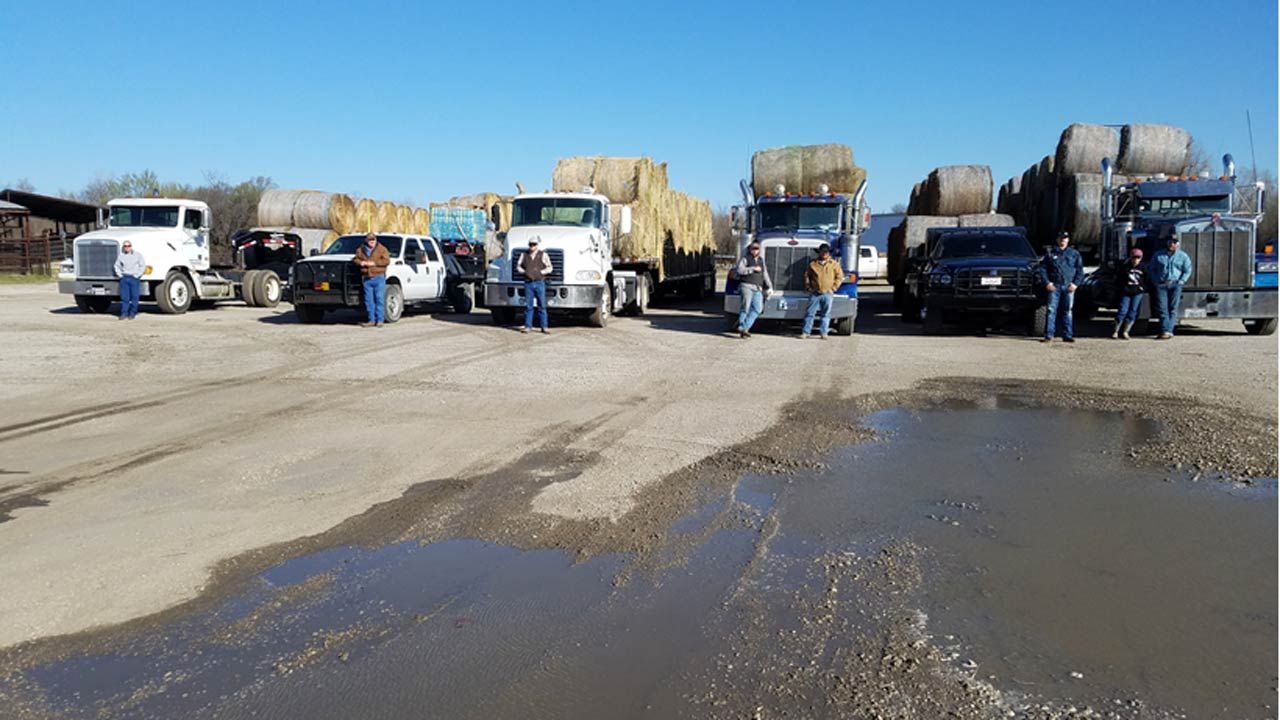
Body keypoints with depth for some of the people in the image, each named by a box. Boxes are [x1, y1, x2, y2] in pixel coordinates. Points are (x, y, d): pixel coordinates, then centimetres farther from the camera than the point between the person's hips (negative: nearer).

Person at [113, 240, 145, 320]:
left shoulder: (138, 255, 4)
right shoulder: (120, 256, 11)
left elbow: (143, 266, 2)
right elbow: (117, 266, 20)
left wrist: (137, 275, -6)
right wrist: (119, 274, 7)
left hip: (134, 278, -2)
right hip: (124, 278, 2)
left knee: (134, 296, -3)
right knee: (124, 296, -1)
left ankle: (132, 313, 3)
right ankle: (124, 313, 2)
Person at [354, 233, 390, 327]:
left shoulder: (382, 249, 2)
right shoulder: (360, 250, 13)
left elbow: (387, 261, -7)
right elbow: (356, 259, 19)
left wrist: (374, 263, -14)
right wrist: (360, 262, -4)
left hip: (379, 277, -4)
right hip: (367, 278, 4)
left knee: (379, 299, -7)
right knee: (369, 300, 4)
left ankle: (380, 320, -4)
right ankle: (372, 320, 10)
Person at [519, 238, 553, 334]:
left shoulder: (543, 255, 2)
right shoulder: (524, 255, 9)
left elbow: (549, 268, 2)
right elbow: (519, 266, 17)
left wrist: (540, 272, -11)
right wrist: (525, 272, -2)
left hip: (539, 283, -2)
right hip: (528, 283, 2)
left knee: (542, 305, -1)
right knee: (528, 305, 1)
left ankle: (544, 327, 3)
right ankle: (527, 326, 7)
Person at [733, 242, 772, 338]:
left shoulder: (761, 261, 25)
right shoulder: (745, 259, 7)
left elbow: (765, 275, 28)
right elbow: (739, 270, -10)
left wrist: (769, 287, 21)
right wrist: (753, 269, -10)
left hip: (758, 289, 5)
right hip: (746, 286, -5)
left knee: (757, 308, -12)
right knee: (746, 306, -17)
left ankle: (744, 328, -14)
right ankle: (741, 326, -10)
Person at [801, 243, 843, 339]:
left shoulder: (834, 264, 4)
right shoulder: (813, 264, 6)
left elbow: (840, 277, 5)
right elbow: (807, 276, 14)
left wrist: (833, 288, -2)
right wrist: (808, 287, 5)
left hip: (828, 294, 0)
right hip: (815, 293, 1)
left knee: (826, 314, 1)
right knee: (810, 312, -1)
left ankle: (823, 332, 6)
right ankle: (805, 331, 3)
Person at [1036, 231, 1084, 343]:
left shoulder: (1074, 254, 12)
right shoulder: (1050, 254, 9)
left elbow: (1080, 270, 10)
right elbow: (1042, 269, 8)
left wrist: (1075, 283, -3)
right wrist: (1047, 282, -5)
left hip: (1069, 287, 1)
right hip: (1054, 286, -1)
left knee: (1067, 311, 4)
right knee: (1051, 310, -6)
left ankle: (1067, 335, 8)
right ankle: (1049, 335, -5)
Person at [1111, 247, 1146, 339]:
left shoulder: (1143, 268, 5)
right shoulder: (1124, 267, -3)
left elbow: (1147, 280, 15)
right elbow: (1118, 279, 4)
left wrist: (1143, 287, 2)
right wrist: (1121, 288, -4)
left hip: (1137, 293, 3)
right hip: (1126, 293, -2)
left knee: (1133, 312, 1)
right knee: (1122, 311, -10)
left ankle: (1125, 332, 8)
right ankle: (1115, 331, -3)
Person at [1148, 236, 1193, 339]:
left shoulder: (1183, 256, 10)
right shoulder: (1158, 255, 13)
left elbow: (1187, 271, 9)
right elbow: (1151, 269, 17)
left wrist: (1180, 282, -4)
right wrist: (1155, 281, 4)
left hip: (1175, 285, 0)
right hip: (1161, 285, 1)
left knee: (1173, 308, -6)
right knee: (1162, 308, -9)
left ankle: (1168, 330, -8)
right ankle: (1165, 330, -12)